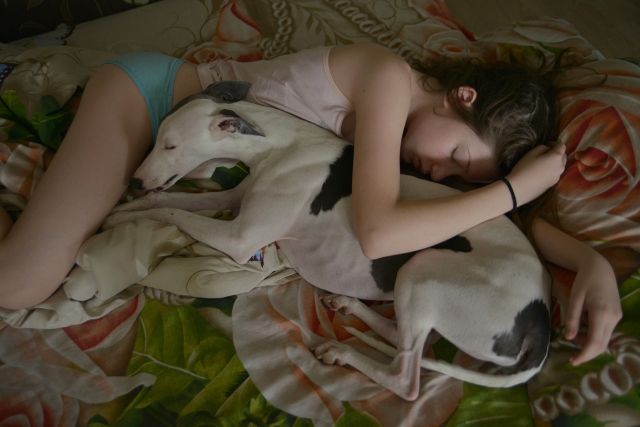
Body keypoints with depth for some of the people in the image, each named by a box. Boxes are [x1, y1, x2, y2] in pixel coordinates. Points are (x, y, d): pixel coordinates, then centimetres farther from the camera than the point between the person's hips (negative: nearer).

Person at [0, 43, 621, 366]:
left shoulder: (411, 118, -2)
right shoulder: (391, 77, -28)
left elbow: (509, 211, 2)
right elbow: (376, 234, -38)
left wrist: (591, 261, -15)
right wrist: (514, 187, -26)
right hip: (144, 91, -7)